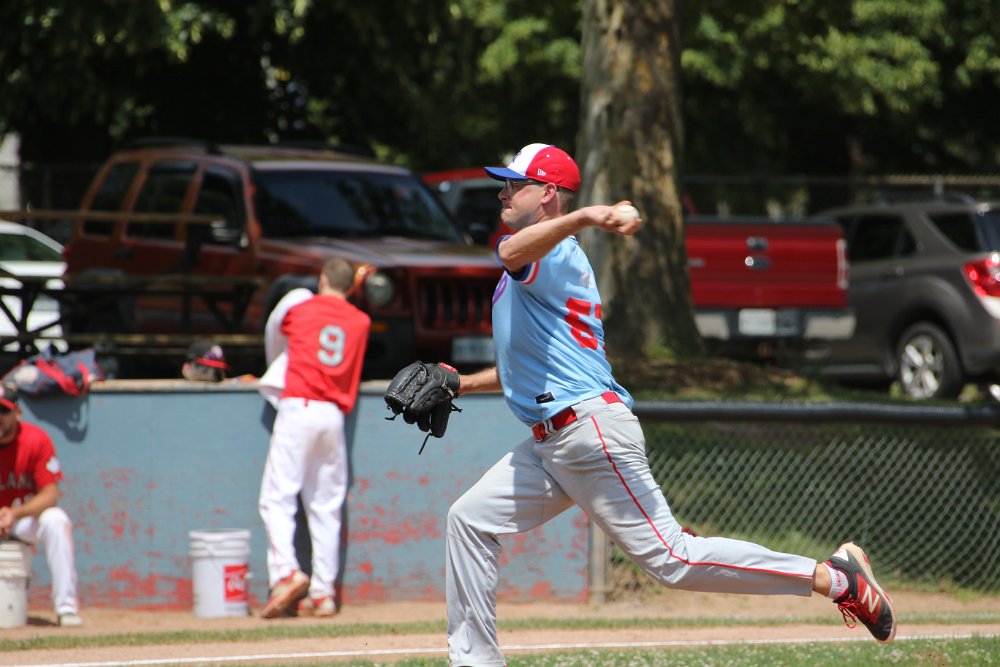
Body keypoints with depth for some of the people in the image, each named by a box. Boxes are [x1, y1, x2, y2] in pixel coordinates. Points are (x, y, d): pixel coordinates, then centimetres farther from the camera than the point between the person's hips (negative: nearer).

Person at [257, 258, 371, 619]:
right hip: (335, 415, 4)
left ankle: (286, 572, -26)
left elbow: (273, 326, 25)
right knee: (326, 505, 6)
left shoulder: (299, 309, 7)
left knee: (277, 497, -7)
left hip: (298, 409, -4)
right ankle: (323, 592, 2)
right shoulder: (361, 322, 12)